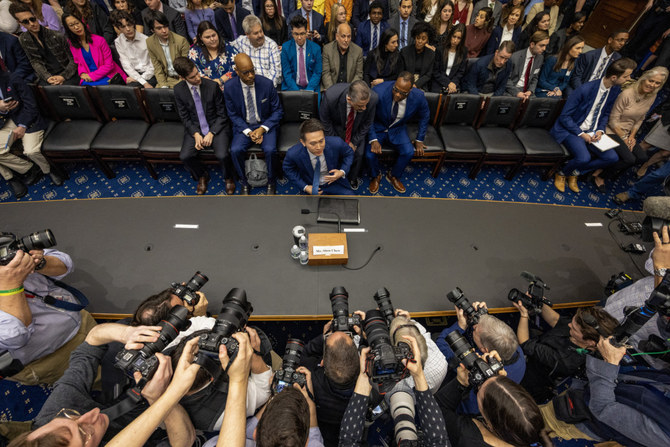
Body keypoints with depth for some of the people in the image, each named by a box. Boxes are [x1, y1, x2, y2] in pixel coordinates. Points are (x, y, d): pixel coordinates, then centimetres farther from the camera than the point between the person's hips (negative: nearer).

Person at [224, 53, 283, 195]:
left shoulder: (267, 84, -12)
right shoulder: (230, 88, -9)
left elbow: (277, 111, -3)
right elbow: (233, 115, 1)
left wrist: (263, 129, -16)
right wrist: (248, 132, -15)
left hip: (265, 124, -1)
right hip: (243, 126, 1)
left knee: (270, 149, -30)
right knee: (235, 150, -26)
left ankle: (271, 183, -4)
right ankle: (244, 184, -3)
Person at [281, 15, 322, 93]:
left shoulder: (316, 48, 3)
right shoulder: (286, 48, 2)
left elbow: (317, 73, 2)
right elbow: (286, 73, 0)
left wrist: (308, 91, -13)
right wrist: (297, 91, -14)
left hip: (311, 87, 1)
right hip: (291, 87, 0)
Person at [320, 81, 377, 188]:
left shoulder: (372, 98, -35)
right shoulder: (330, 96, -40)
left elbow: (367, 123, -14)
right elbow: (325, 120, -19)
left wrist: (354, 142, -11)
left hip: (357, 128, 1)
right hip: (335, 126, -1)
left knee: (358, 153, -8)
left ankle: (353, 177, 24)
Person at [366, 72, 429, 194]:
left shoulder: (418, 96, -19)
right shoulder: (378, 92, -29)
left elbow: (424, 116, 2)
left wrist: (419, 139, 0)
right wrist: (373, 139, -26)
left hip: (397, 129, 2)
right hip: (377, 128, -2)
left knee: (409, 152, -21)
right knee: (370, 154, -24)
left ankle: (394, 176, 10)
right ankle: (376, 176, 12)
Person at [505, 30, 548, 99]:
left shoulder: (540, 58, 7)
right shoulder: (515, 57, -12)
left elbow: (534, 78, 12)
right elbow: (507, 78, -10)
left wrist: (530, 91, -8)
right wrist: (516, 92, -20)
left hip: (527, 90, 5)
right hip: (512, 90, -4)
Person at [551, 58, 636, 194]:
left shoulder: (615, 90, 2)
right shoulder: (585, 89, -20)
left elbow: (605, 114, 16)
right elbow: (564, 116, -15)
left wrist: (600, 130, -4)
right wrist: (581, 134, -18)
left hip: (592, 132, 7)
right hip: (572, 130, -7)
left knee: (612, 157, -11)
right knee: (584, 158, -32)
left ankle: (574, 173, 8)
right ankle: (561, 173, 1)